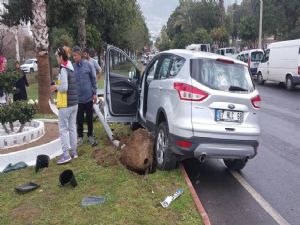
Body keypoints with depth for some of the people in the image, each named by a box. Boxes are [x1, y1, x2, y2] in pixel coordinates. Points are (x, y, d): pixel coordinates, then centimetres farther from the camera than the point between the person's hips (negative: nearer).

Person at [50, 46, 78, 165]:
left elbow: (64, 88, -21)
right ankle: (74, 152, 20)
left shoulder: (63, 70, -15)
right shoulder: (71, 68, 10)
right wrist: (57, 87, 12)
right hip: (74, 103, 8)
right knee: (72, 127, 13)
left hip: (65, 104, -8)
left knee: (63, 129, -2)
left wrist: (56, 86, -3)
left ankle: (66, 154, 0)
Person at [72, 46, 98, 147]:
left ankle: (90, 135, 26)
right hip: (78, 98, 1)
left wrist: (94, 93, -2)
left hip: (89, 97, -1)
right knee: (79, 119, 9)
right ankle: (80, 137, 23)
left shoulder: (88, 65, -5)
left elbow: (93, 79, 0)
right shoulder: (73, 67, -2)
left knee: (89, 117, 10)